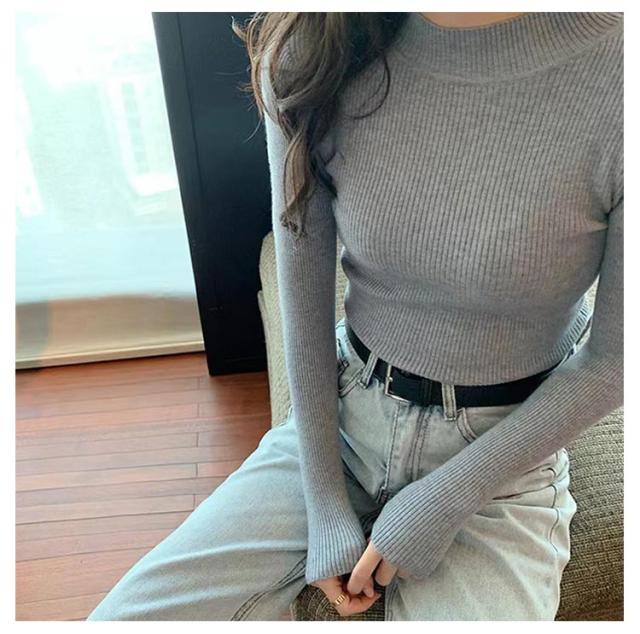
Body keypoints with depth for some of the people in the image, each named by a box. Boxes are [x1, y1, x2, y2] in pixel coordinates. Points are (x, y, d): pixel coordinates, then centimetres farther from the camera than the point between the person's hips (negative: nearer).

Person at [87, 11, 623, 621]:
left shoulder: (611, 70, -23)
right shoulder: (310, 47, -14)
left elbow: (612, 359, -12)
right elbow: (304, 293, -8)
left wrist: (440, 504, -10)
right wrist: (325, 503, -4)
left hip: (501, 453, -1)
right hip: (340, 415, 2)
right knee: (121, 616, -3)